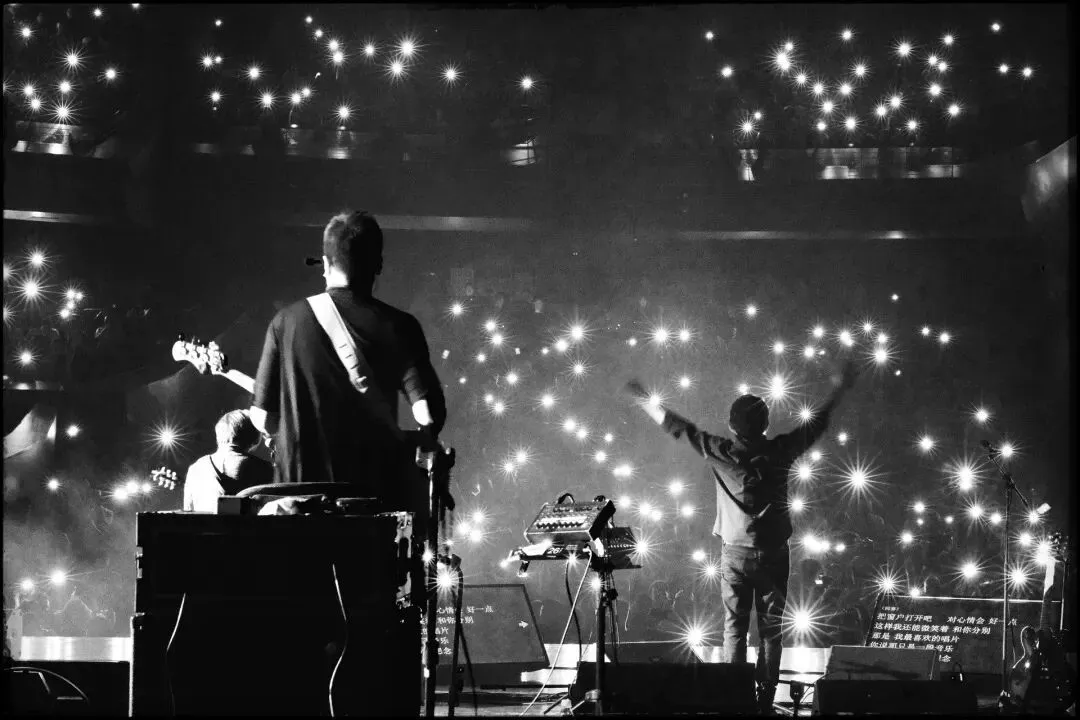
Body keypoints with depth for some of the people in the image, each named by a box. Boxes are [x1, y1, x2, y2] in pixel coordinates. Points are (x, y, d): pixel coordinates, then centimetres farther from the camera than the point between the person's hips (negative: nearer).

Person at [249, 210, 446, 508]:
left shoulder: (286, 321, 1)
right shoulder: (397, 326, -3)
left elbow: (262, 417, 2)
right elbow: (430, 413, -11)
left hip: (302, 482, 1)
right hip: (376, 491, -1)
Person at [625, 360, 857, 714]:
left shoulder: (720, 452, -9)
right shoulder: (780, 451, -8)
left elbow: (678, 426, 1)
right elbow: (819, 421, 6)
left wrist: (645, 401, 14)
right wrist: (841, 389, 20)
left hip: (734, 553, 0)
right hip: (773, 553, 0)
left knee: (734, 629, 5)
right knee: (771, 630, 5)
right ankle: (765, 701, 5)